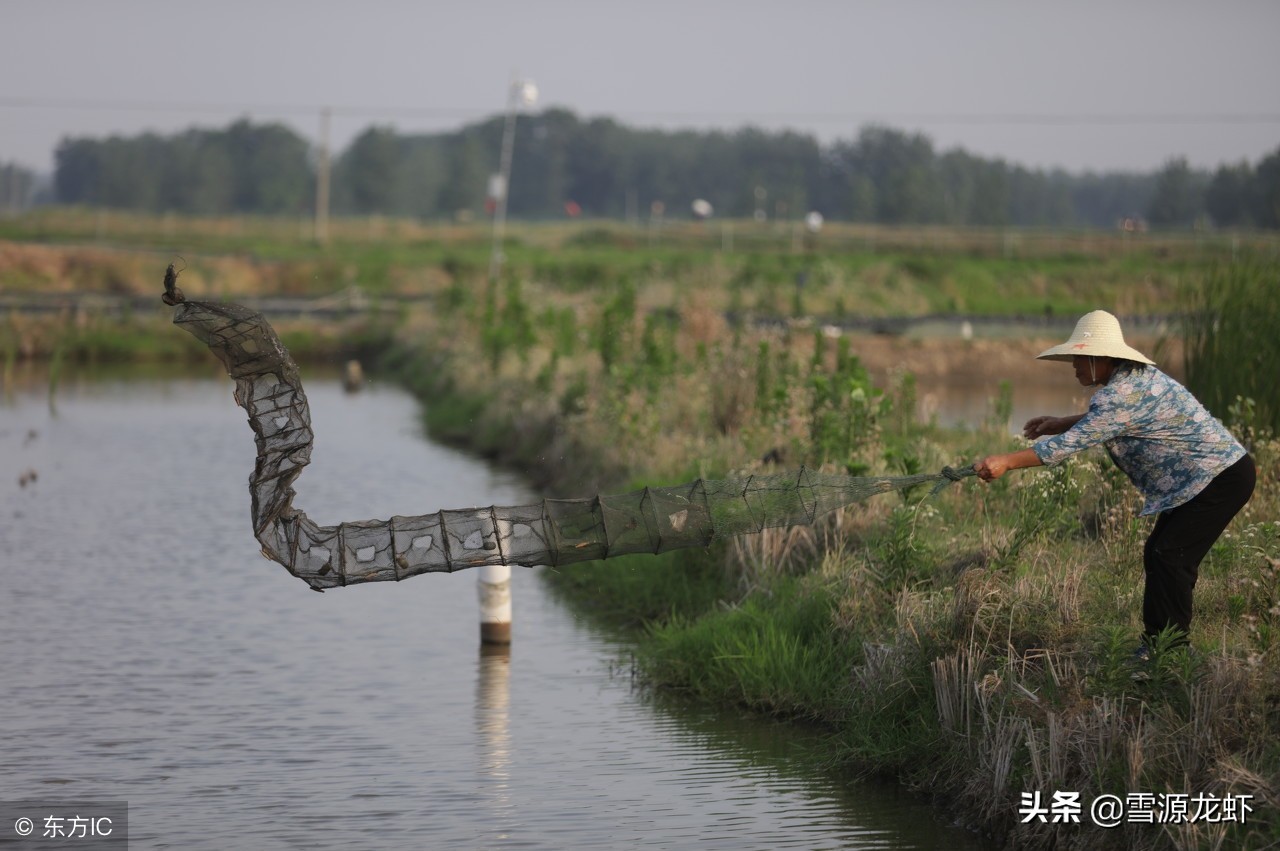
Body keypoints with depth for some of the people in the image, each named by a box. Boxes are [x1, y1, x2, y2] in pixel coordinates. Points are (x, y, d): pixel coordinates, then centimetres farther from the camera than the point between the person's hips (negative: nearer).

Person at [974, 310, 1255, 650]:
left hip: (1221, 479, -11)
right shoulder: (1134, 377, 5)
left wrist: (1006, 462, -26)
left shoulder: (1125, 393, -25)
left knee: (1170, 558, -13)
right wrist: (1060, 423, 11)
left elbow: (1074, 442, -28)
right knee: (1158, 555, 11)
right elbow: (1103, 420, 25)